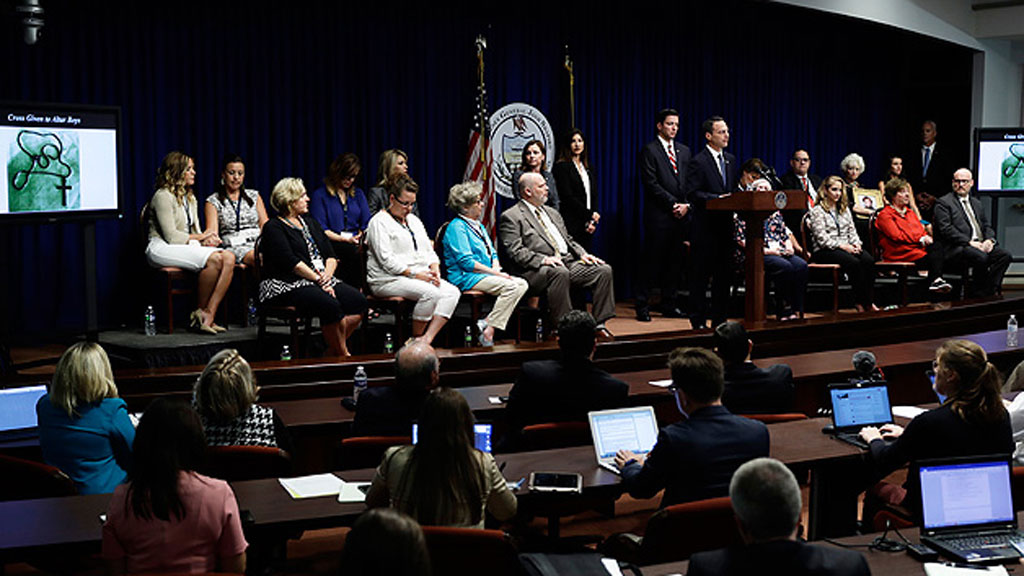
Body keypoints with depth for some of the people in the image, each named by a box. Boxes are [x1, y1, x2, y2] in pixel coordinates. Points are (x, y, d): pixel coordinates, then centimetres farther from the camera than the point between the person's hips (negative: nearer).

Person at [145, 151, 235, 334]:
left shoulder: (190, 198, 21)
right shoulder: (163, 196, -7)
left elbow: (195, 231, 20)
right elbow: (171, 236, -13)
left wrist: (207, 240, -4)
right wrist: (201, 237, -5)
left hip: (187, 246, 8)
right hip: (161, 249, -8)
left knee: (229, 257, -21)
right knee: (214, 259, -33)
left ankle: (209, 315, -27)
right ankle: (200, 312, -17)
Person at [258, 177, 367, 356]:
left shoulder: (309, 222, 22)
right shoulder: (273, 228, -1)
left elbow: (330, 255, 15)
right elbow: (290, 261, -13)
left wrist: (327, 275, -6)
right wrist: (318, 279, -16)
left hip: (321, 280, 8)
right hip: (288, 285, -8)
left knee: (359, 302, -16)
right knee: (331, 305, -34)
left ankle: (334, 351, -7)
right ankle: (343, 355, -19)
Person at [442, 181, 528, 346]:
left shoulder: (478, 226, 22)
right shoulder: (456, 227, -8)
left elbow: (492, 253, 24)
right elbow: (466, 262, -17)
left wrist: (496, 267, -1)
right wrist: (495, 273, -17)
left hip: (486, 275, 9)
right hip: (465, 278, -9)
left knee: (522, 284, -12)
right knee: (510, 286, -27)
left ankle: (487, 323, -20)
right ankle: (488, 332, -26)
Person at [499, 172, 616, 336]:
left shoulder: (552, 213, 26)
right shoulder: (511, 217, 0)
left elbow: (569, 240, 28)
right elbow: (516, 252, -11)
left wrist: (582, 254, 7)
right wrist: (543, 259, -24)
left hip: (568, 262, 7)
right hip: (536, 270, -7)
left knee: (604, 270, -11)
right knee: (560, 272, -39)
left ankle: (599, 323, -10)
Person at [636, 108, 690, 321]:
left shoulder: (684, 151, 17)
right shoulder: (649, 150, -3)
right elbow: (651, 184, -10)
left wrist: (686, 205, -2)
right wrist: (674, 204, -13)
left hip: (680, 215, 6)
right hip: (658, 216, -6)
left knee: (675, 262, 8)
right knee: (652, 261, -3)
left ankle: (670, 306, 16)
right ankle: (643, 307, 2)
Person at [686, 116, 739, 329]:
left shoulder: (731, 160, 15)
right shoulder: (698, 162, -8)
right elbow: (692, 194, -14)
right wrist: (718, 198, -21)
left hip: (725, 225, 7)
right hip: (705, 227, -7)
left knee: (725, 274, 10)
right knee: (700, 275, 0)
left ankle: (720, 319, 18)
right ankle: (698, 320, 7)